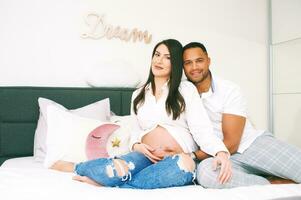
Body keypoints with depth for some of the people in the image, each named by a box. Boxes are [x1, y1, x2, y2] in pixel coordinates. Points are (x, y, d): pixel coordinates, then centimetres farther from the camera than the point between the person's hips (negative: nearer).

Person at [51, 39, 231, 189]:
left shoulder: (186, 89, 3)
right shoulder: (139, 94, 16)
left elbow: (202, 128, -7)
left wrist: (221, 152, -25)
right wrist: (137, 145, -3)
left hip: (176, 159, -1)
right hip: (146, 155, 1)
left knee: (185, 165, -39)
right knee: (117, 170, -34)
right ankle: (72, 166, -4)